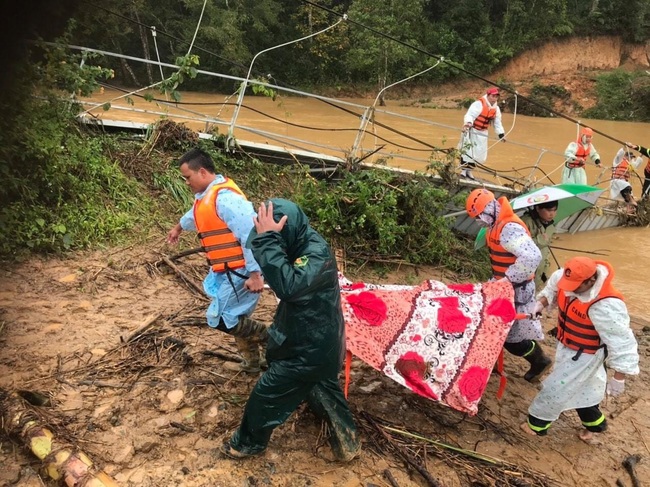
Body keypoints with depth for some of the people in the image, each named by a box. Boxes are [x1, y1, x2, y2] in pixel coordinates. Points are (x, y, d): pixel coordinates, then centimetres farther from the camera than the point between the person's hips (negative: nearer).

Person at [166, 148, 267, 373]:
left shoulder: (224, 197, -23)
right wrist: (179, 227, 55)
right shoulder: (207, 195, 10)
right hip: (227, 270, 10)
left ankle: (271, 338, 7)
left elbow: (250, 235, -28)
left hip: (241, 272, -10)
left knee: (220, 319, -7)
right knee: (234, 316, 18)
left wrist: (255, 274, -29)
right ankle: (251, 362, 33)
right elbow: (196, 213, 35)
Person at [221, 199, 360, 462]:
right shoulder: (302, 245, -2)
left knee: (267, 391, 7)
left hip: (311, 348, -9)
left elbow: (289, 287, -47)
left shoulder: (318, 253, -31)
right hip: (318, 341, 9)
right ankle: (347, 439, 43)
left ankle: (248, 443, 32)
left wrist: (268, 240, -44)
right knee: (323, 388, 28)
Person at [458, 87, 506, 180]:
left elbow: (497, 122, 13)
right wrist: (468, 123, -46)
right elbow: (469, 115, -26)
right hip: (471, 130, -7)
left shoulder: (496, 109, 5)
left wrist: (501, 134, 7)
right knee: (467, 150, -10)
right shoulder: (479, 104, -18)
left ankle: (469, 171, 17)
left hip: (482, 133, 7)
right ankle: (463, 170, 1)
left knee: (480, 154, 6)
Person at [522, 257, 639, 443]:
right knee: (581, 387, 26)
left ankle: (537, 424, 27)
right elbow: (553, 288, 6)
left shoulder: (606, 306, -39)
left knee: (556, 388, 4)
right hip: (567, 345, 8)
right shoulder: (570, 278, -19)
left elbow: (622, 343, -31)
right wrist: (541, 303, -9)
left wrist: (619, 378, -27)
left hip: (584, 354, -7)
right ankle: (594, 423, 49)